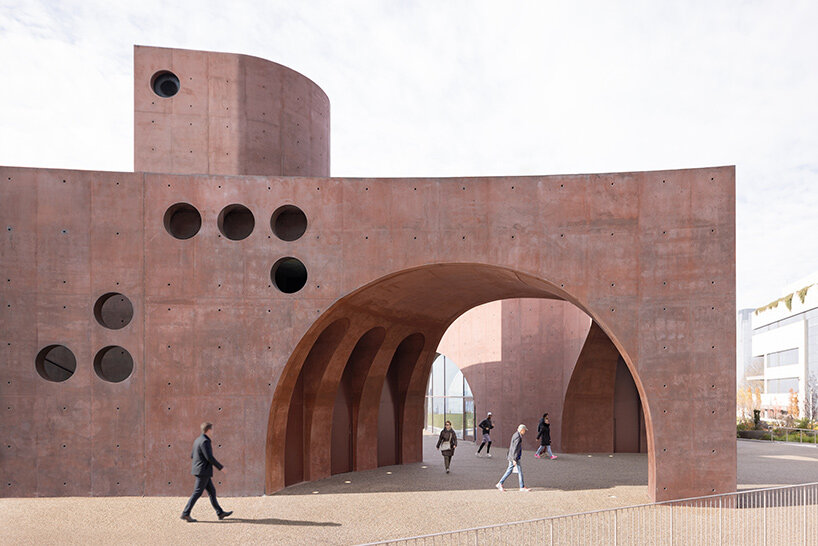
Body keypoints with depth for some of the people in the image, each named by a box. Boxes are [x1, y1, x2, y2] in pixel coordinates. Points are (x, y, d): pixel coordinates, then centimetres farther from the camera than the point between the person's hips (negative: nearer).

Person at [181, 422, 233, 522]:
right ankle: (186, 514, -2)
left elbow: (192, 456, 17)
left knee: (212, 491, 12)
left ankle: (220, 513, 15)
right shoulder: (205, 441, -17)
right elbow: (209, 457, -20)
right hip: (203, 471, -10)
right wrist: (220, 467, -11)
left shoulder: (197, 440, 13)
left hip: (202, 472, 10)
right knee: (197, 493, -5)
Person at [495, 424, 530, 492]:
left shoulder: (516, 435, 12)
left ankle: (500, 484, 13)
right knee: (519, 471, -2)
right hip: (514, 457, -10)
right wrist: (514, 459, -23)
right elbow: (515, 448, -23)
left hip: (512, 457, 10)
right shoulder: (518, 437, -19)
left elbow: (510, 445, 21)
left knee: (509, 471, 12)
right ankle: (522, 487, 5)